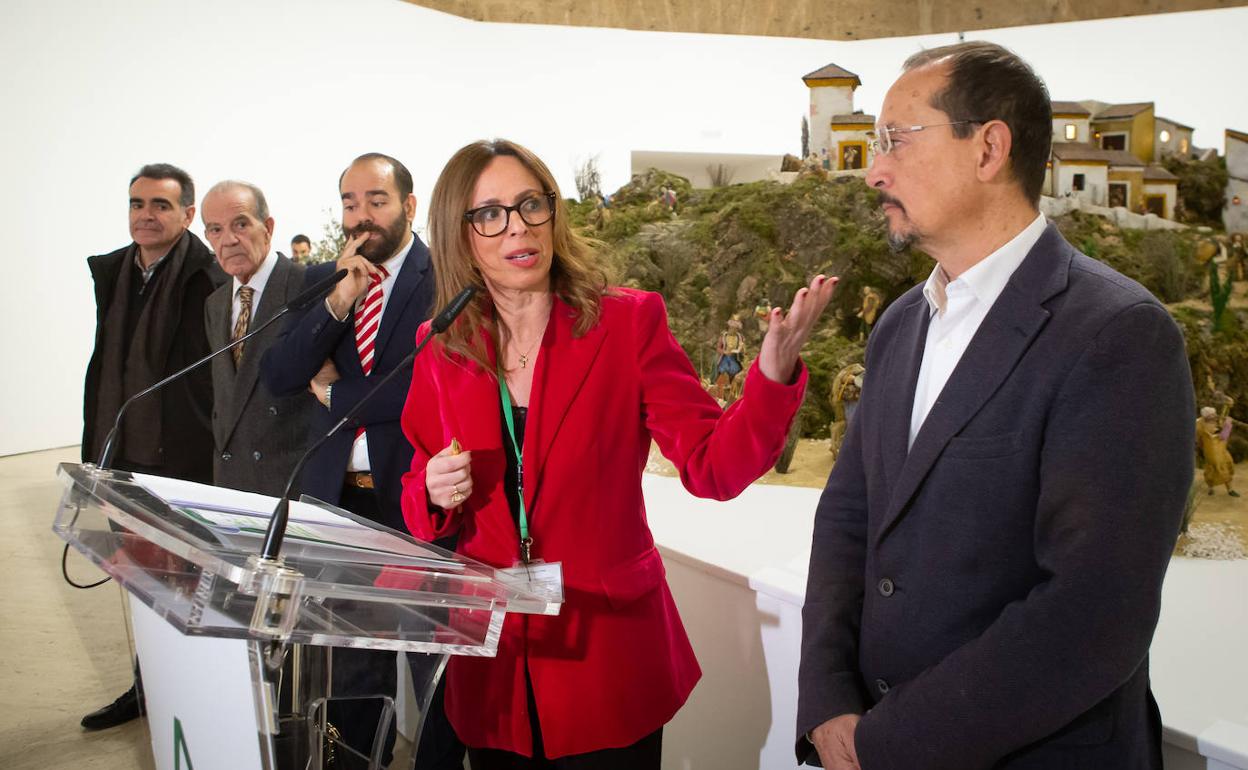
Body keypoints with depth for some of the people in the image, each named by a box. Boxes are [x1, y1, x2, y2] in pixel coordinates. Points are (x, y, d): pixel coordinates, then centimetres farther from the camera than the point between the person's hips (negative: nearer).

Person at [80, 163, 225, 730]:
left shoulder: (206, 278, -13)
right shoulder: (110, 271, 9)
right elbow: (103, 365, 14)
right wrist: (95, 447, 12)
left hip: (183, 459, -7)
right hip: (124, 457, 7)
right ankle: (148, 688, 36)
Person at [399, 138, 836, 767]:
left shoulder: (628, 322, -9)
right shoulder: (442, 350, -1)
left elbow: (712, 465, -14)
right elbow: (421, 510, 8)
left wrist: (773, 373, -30)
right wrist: (435, 492, -14)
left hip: (609, 650, -2)